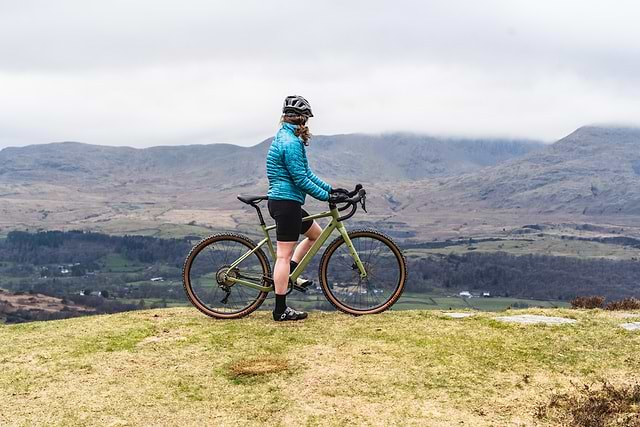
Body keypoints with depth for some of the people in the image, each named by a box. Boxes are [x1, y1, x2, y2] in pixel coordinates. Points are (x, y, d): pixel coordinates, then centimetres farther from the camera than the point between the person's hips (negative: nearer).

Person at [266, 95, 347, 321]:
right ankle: (281, 310, -2)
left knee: (315, 233, 23)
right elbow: (301, 179, -19)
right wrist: (326, 196, -11)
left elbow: (306, 173, 18)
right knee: (284, 254, -6)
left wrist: (330, 189, 14)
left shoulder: (285, 138, 16)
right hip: (286, 202, -10)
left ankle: (288, 274, 19)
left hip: (281, 200, 10)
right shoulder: (291, 143, -17)